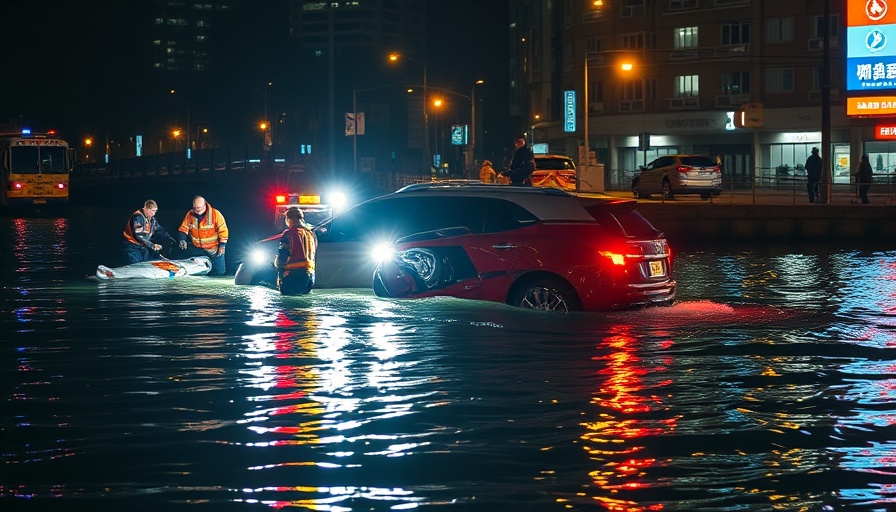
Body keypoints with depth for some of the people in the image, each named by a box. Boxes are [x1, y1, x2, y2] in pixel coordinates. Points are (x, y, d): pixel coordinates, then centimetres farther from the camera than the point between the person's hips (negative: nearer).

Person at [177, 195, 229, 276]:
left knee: (218, 272, -2)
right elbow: (183, 229, 0)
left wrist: (222, 245, -13)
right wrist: (182, 239, -19)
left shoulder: (215, 214, -15)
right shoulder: (190, 215, -5)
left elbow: (223, 230, -10)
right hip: (197, 250, 3)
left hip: (214, 249, -3)